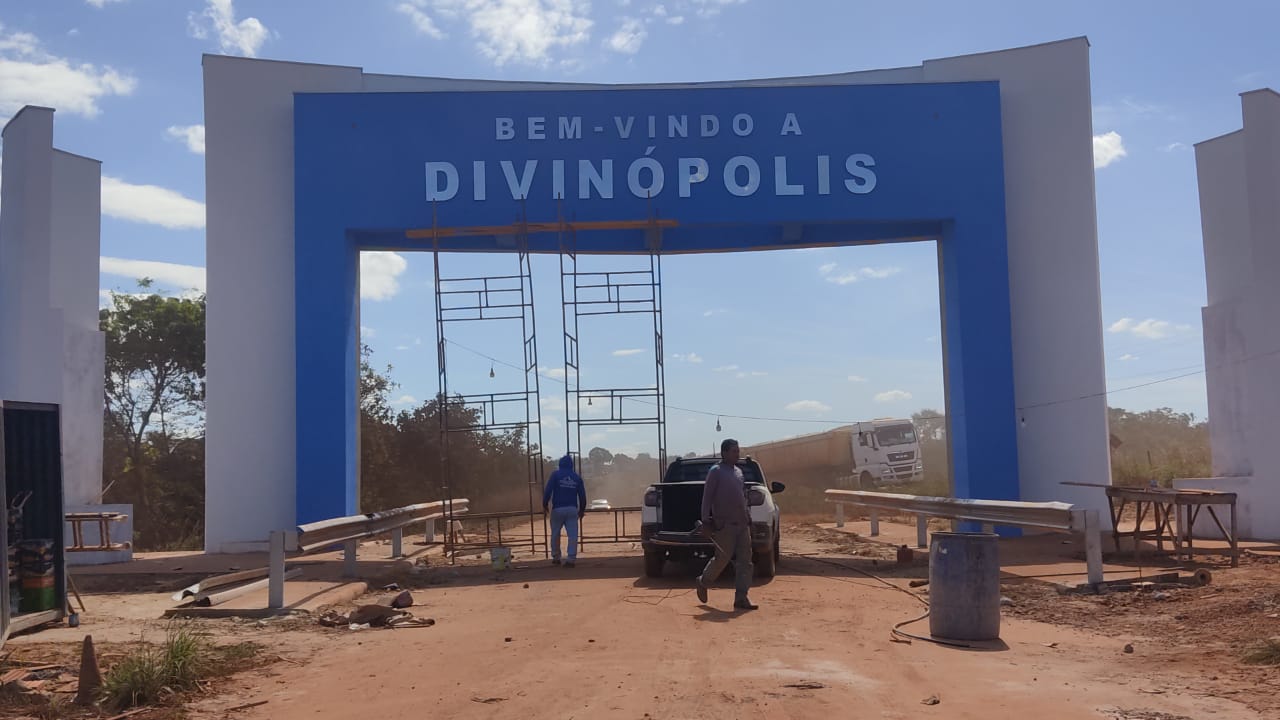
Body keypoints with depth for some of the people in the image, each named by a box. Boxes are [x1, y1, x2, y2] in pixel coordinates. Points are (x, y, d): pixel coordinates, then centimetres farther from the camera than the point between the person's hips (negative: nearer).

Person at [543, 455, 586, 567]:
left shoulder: (555, 475, 0)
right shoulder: (577, 477, 9)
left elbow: (548, 491, -8)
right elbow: (582, 495, 10)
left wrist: (545, 504, 2)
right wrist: (582, 510, 20)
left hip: (557, 509, -2)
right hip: (572, 509, 2)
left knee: (555, 534, 11)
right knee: (573, 535, -1)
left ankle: (556, 557, 16)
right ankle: (571, 559, -9)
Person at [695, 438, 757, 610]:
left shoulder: (739, 472, 15)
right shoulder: (716, 472, -6)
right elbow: (707, 496, -9)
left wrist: (748, 516, 16)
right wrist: (705, 519, -15)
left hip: (742, 523, 7)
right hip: (724, 524, -7)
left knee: (745, 561, 0)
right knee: (722, 559, -1)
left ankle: (741, 598, 1)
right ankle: (703, 582, 24)